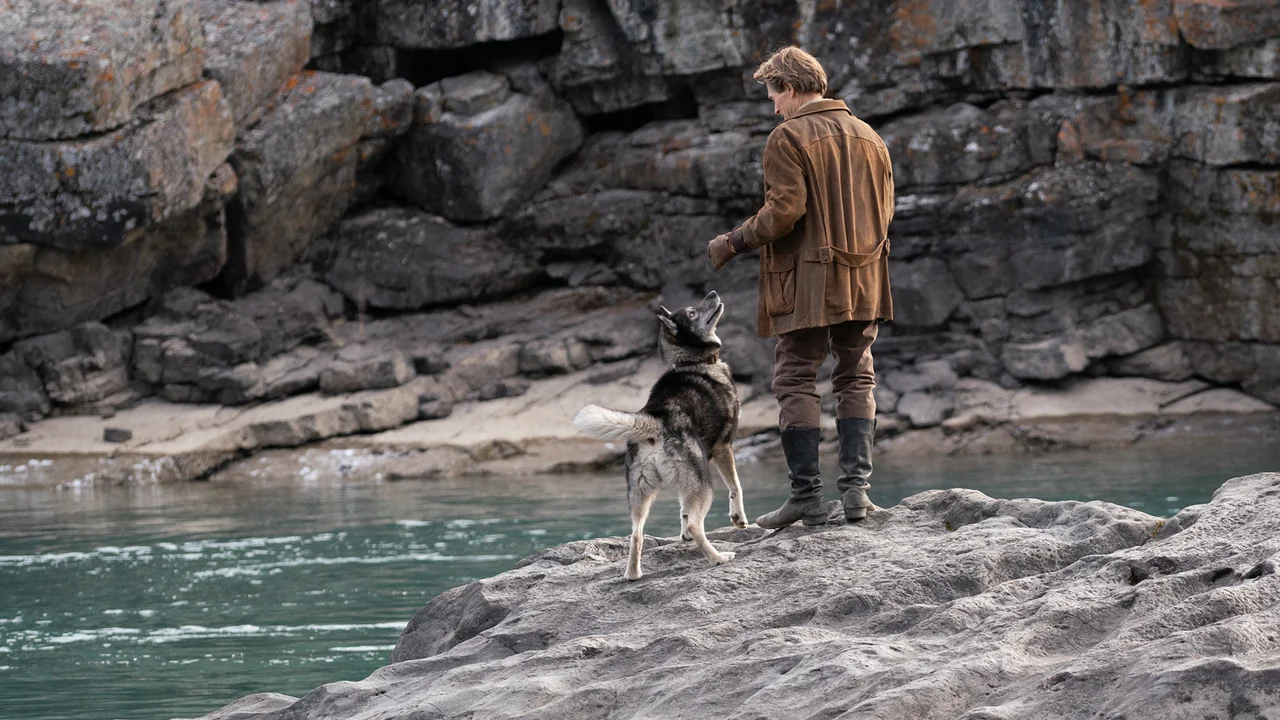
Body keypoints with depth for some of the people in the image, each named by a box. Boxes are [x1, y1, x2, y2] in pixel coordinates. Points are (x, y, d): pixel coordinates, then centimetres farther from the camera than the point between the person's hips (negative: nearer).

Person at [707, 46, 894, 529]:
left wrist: (734, 242, -5)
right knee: (856, 380, 11)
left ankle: (807, 496, -5)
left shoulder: (789, 137, -8)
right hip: (863, 281, 6)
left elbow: (784, 212, -16)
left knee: (797, 383, -1)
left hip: (805, 281, -6)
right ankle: (856, 485, 1)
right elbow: (885, 211, 14)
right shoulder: (869, 137, 13)